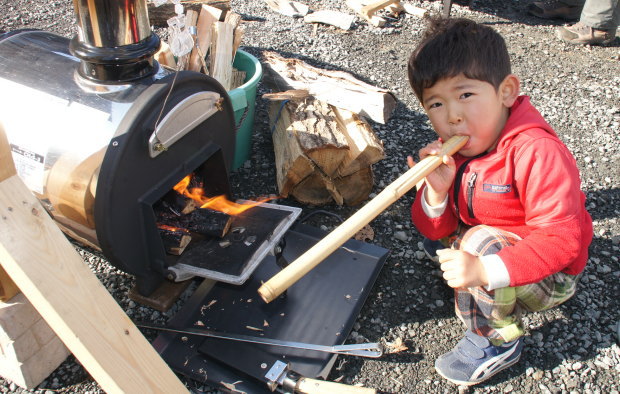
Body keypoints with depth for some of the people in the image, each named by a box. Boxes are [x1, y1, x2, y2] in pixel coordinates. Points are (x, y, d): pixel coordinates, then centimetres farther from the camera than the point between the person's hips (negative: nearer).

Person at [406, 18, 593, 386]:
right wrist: (436, 192, -28)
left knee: (480, 244, -30)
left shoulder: (537, 151, -30)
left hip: (550, 275, -7)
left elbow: (561, 239, -35)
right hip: (497, 246, 7)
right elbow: (435, 230, -6)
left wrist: (486, 270, -44)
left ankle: (497, 342, -7)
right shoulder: (452, 151, -8)